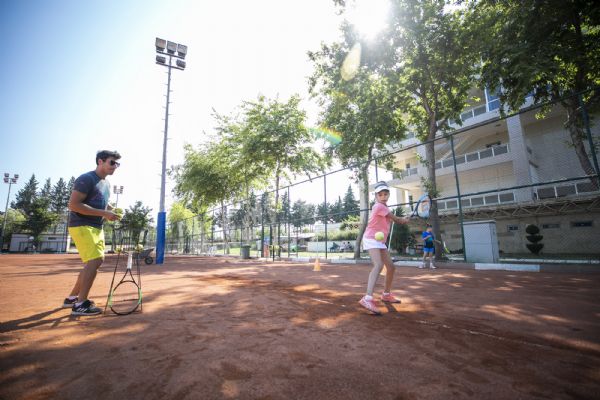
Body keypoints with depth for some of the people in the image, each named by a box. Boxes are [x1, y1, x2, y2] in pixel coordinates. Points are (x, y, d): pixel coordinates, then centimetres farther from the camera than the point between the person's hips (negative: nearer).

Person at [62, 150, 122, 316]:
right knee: (94, 261, -16)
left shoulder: (106, 184, 15)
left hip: (97, 227, 10)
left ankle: (72, 298, 27)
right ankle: (80, 304, -5)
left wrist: (112, 211, 7)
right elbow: (73, 204, -22)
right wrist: (104, 213, -25)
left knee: (97, 261, 13)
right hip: (82, 226, -10)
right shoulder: (86, 179, -14)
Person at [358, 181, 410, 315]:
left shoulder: (384, 207, 15)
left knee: (391, 266, 16)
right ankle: (368, 299, -42)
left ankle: (386, 294, 34)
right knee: (379, 265, -30)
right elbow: (396, 219, -9)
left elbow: (393, 220, 6)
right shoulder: (379, 206, -16)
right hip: (371, 239, -10)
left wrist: (401, 220, -11)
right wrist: (405, 220, 9)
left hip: (380, 241, 10)